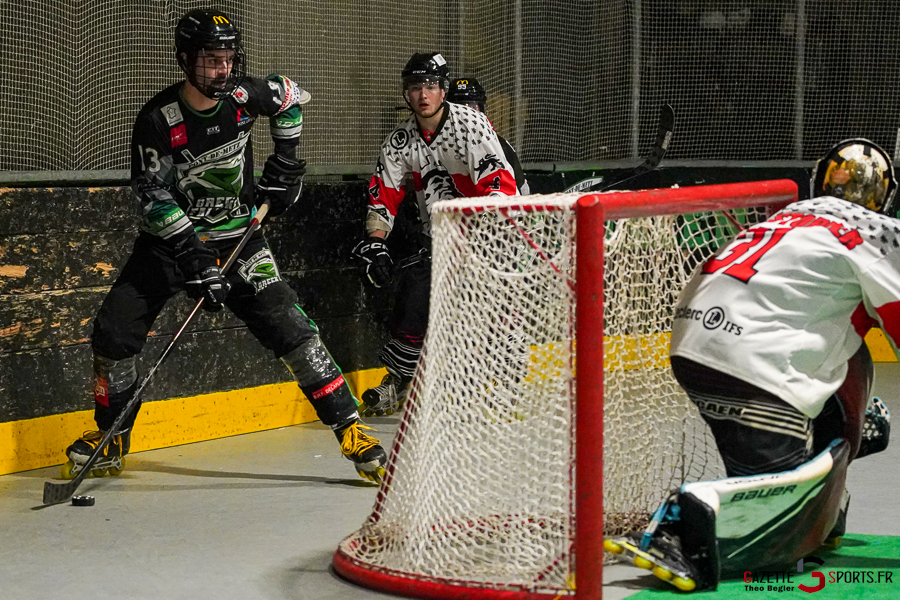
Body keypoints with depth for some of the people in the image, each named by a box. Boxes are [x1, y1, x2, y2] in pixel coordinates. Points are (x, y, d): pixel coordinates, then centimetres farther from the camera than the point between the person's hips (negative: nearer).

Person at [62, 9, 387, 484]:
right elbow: (154, 199, -19)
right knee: (115, 329, -7)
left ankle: (348, 428, -7)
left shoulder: (244, 96, -10)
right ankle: (110, 438, 14)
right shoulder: (158, 120, -19)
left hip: (238, 238, 1)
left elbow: (289, 97, 13)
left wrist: (284, 162, 7)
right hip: (171, 236, -1)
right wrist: (195, 262, -26)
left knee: (289, 328, -13)